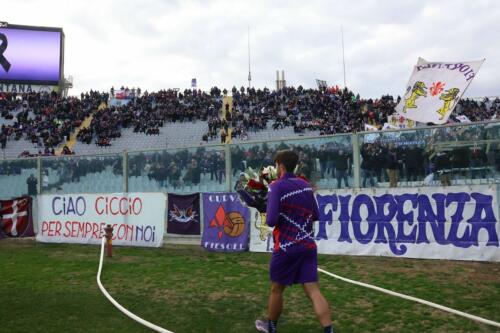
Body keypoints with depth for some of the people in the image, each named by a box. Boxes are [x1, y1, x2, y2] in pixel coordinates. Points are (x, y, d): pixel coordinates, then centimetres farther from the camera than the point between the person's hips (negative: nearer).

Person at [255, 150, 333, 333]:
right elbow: (316, 216, 16)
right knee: (313, 291, 2)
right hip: (308, 245, 5)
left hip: (286, 247, -5)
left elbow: (271, 221, -18)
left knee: (276, 289, 15)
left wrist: (270, 216, 3)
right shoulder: (306, 185, 8)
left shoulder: (277, 186, -10)